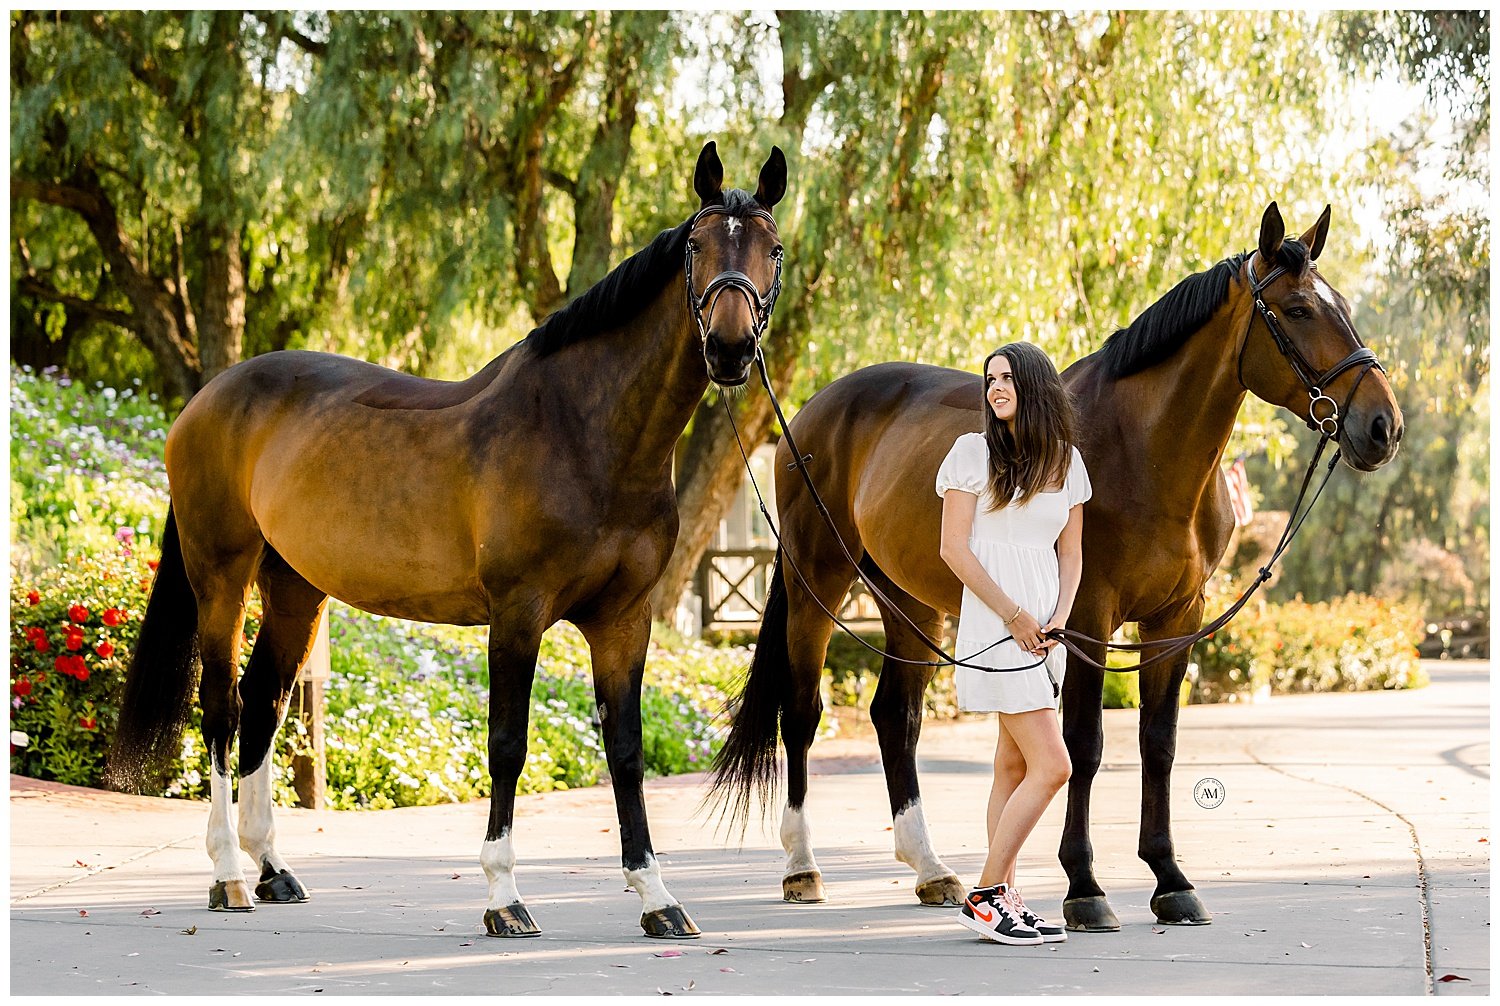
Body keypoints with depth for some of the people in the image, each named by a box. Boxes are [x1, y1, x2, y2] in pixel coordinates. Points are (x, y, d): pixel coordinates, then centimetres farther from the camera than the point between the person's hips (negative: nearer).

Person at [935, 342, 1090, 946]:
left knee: (1014, 768, 8)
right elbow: (954, 548, -8)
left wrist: (1059, 619, -4)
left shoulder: (1066, 462, 11)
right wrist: (1014, 616, -11)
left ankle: (1002, 900, 12)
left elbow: (1070, 553, 14)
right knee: (1051, 766, -12)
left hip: (1043, 634, 6)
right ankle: (985, 896, -6)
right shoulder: (975, 453, -4)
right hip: (996, 626, -6)